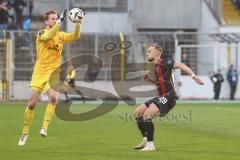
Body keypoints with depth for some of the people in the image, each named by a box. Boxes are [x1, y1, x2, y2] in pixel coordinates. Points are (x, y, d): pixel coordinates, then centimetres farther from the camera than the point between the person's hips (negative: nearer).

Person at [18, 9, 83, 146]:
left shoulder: (61, 35, 9)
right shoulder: (41, 34, -4)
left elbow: (75, 37, -5)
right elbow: (49, 36, -26)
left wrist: (78, 23, -21)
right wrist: (60, 22, -34)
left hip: (53, 72, 2)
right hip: (40, 72, -2)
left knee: (53, 97, -24)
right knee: (32, 103, -3)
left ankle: (45, 127, -16)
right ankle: (25, 133, 12)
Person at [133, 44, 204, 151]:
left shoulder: (163, 62, -10)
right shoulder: (155, 66, 17)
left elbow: (180, 65, -19)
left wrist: (193, 76, -29)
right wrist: (149, 79, 12)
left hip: (168, 97, -10)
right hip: (161, 97, 10)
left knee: (147, 114, -24)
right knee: (137, 113, 10)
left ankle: (150, 145, -20)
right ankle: (145, 140, 17)